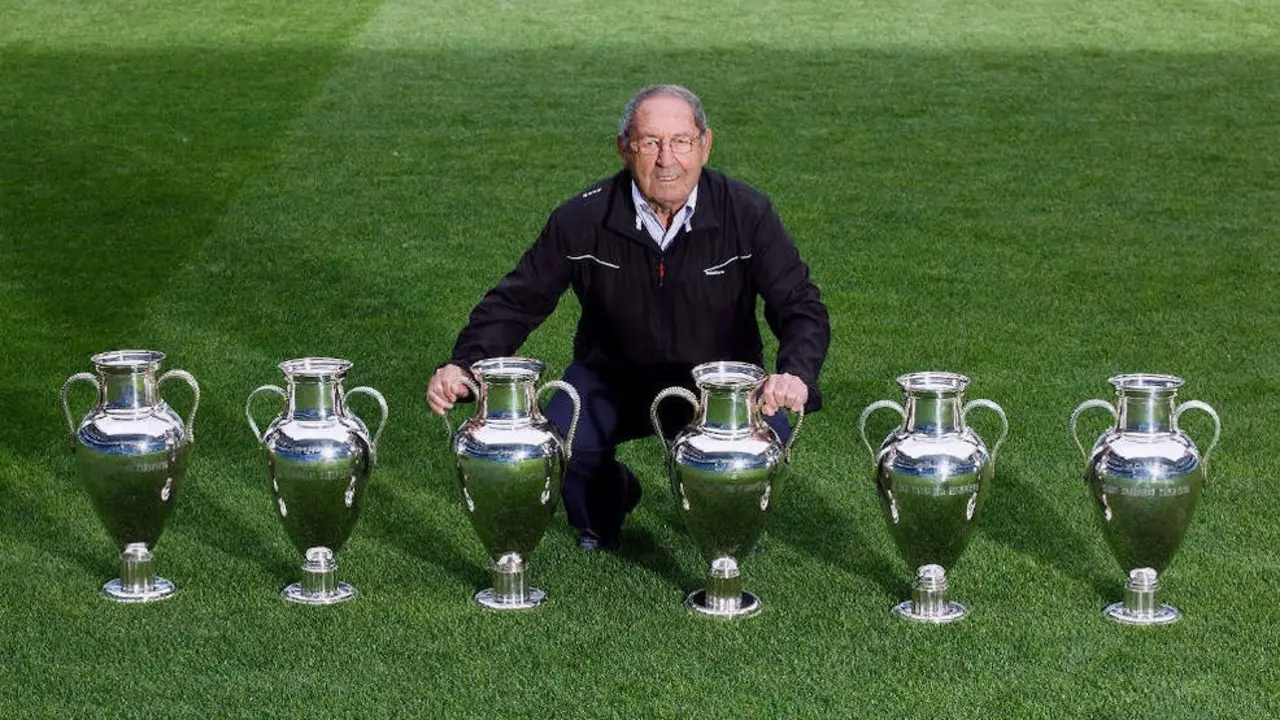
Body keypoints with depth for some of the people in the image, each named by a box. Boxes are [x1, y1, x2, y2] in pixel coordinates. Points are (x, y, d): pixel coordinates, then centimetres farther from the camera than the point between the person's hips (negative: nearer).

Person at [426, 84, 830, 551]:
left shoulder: (746, 214, -15)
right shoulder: (583, 219, -14)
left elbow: (801, 307, -16)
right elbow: (516, 301, -9)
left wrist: (796, 375, -38)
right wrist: (463, 365, -27)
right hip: (612, 376, 1)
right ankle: (603, 506, 12)